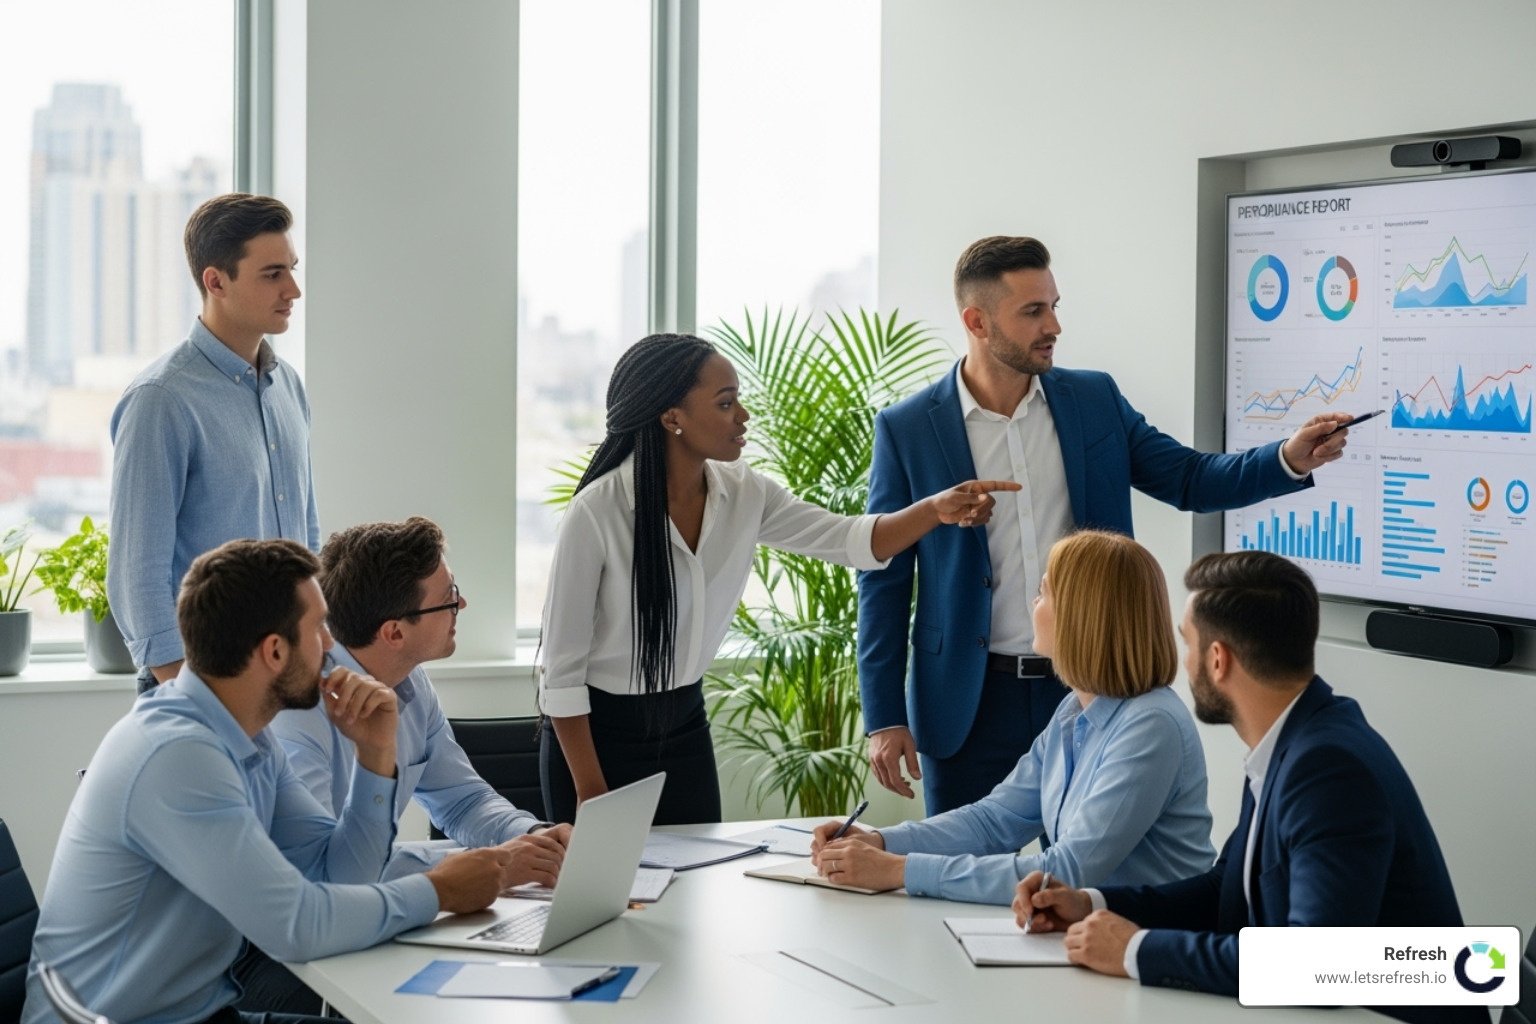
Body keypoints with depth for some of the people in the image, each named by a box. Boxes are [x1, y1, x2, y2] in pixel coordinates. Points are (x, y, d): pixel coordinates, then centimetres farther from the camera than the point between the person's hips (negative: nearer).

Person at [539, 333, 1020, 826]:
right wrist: (591, 794, -15)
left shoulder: (743, 494, -6)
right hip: (595, 733, -5)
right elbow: (562, 665, -17)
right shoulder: (597, 511, -22)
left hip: (685, 725, 6)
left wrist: (937, 508, -22)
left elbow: (850, 540, -2)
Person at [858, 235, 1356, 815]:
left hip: (1090, 692, 2)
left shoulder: (1094, 400, 3)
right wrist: (884, 719, -6)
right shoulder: (906, 430, -5)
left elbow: (1190, 479, 7)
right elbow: (885, 580, -3)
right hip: (972, 703, -2)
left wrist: (1290, 459, -11)